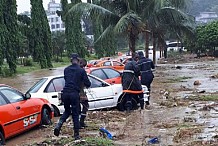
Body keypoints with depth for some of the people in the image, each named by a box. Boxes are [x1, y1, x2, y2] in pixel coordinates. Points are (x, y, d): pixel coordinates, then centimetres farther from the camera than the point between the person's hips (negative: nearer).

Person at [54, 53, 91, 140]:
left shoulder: (66, 70, 12)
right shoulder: (81, 70, -1)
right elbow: (87, 84, 2)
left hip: (65, 93, 4)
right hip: (74, 94, -4)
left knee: (67, 111, 23)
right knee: (75, 114, 6)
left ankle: (59, 125, -1)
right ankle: (76, 134, 10)